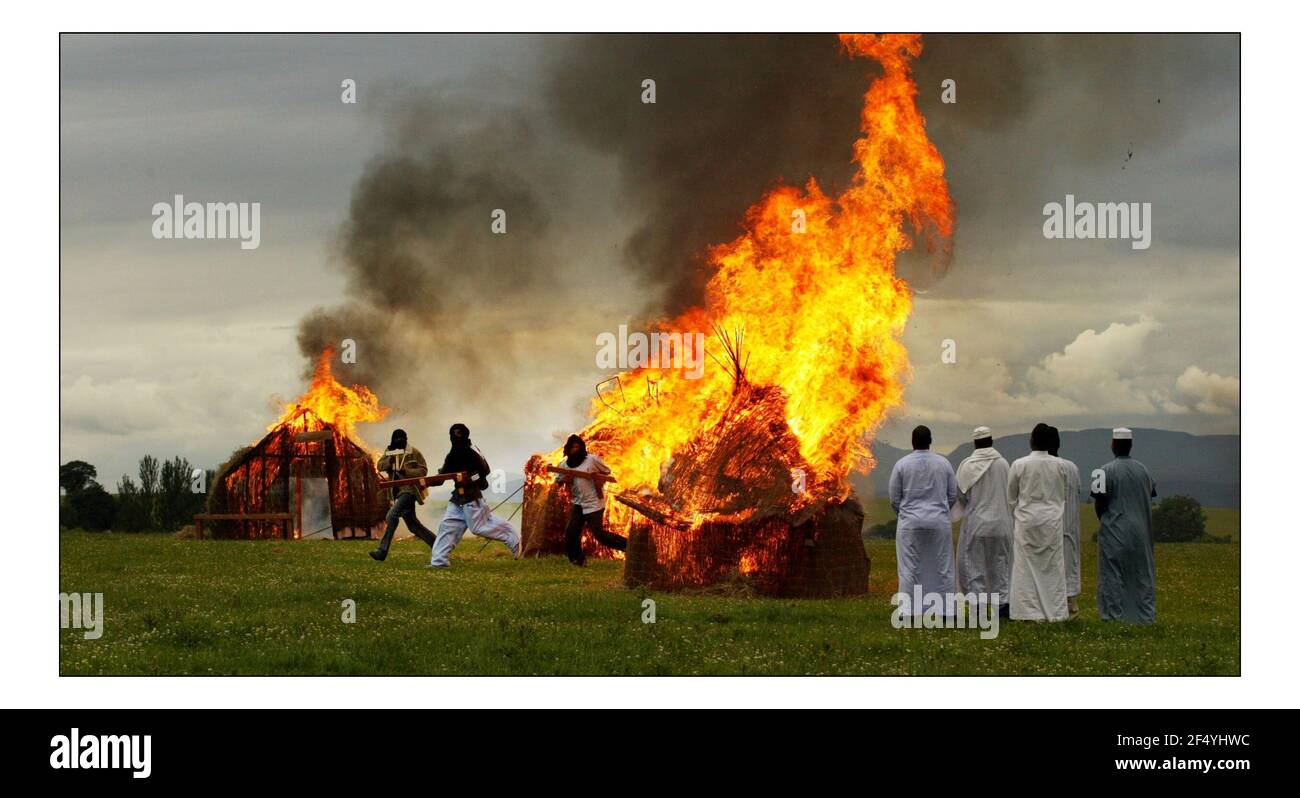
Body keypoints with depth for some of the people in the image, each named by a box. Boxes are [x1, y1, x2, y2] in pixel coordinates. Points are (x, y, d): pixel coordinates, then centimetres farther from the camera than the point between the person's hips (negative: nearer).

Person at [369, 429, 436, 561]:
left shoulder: (413, 452, -4)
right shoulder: (389, 452, 13)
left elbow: (423, 470, -7)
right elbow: (379, 466, 2)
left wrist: (406, 471, -21)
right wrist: (390, 460, -16)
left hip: (409, 490, -8)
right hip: (398, 492, 8)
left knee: (392, 515, -22)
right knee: (413, 525, 11)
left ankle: (382, 551, -24)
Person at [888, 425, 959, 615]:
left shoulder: (902, 464, -3)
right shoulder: (944, 463, 1)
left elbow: (894, 498, 0)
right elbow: (953, 495, 6)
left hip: (910, 523, -1)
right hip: (939, 522, 1)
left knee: (910, 568, 1)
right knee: (942, 568, 7)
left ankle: (909, 612, -1)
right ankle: (945, 609, 8)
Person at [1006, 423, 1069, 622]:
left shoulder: (1020, 465, -9)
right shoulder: (1058, 465, -2)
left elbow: (1011, 497, 3)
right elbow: (1063, 496, 11)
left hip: (1027, 520, -2)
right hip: (1053, 520, 2)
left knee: (1027, 567, 2)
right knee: (1052, 567, 7)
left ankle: (1030, 611, 0)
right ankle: (1054, 611, 8)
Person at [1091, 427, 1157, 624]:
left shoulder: (1107, 470, -10)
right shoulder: (1143, 470, 4)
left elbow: (1099, 502, -9)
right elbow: (1149, 498, 9)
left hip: (1114, 532, -4)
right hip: (1140, 531, 4)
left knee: (1113, 576, 0)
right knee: (1142, 575, 10)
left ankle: (1114, 616, -2)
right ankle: (1145, 615, 10)